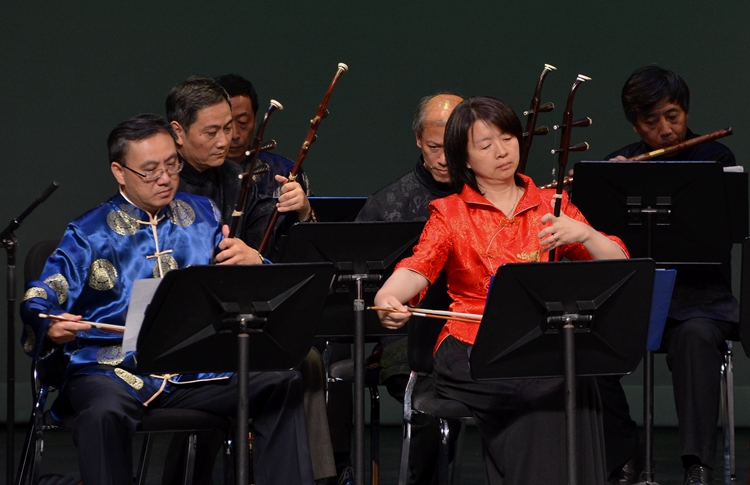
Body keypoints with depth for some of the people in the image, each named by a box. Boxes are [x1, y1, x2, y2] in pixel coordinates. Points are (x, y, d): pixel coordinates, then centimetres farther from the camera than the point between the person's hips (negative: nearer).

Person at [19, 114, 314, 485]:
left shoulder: (203, 215, 14)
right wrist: (52, 328, -27)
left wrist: (246, 263, -10)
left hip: (196, 370, 3)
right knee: (103, 413, -37)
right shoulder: (89, 234, 4)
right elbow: (39, 301, -3)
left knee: (283, 384, -16)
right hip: (114, 371, -3)